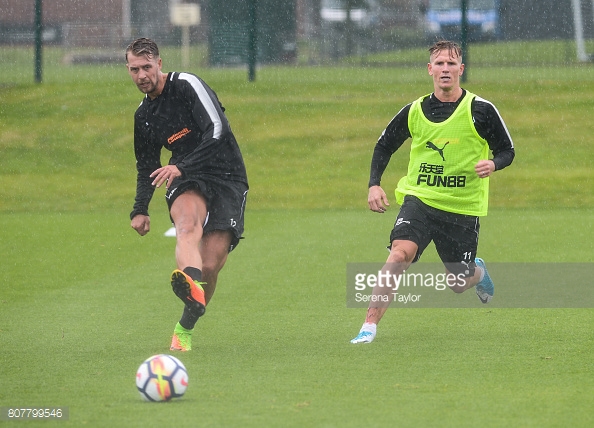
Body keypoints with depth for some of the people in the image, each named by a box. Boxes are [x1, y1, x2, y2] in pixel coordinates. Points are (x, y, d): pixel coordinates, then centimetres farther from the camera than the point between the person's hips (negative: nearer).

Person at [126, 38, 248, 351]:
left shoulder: (188, 86, -6)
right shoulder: (143, 115, 16)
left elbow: (218, 130, -17)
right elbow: (146, 166, 29)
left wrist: (181, 167, -23)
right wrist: (140, 209, 19)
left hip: (227, 178, -3)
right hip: (187, 183, 3)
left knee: (210, 267, -12)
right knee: (188, 223, -35)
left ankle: (185, 328, 12)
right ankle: (191, 285, -66)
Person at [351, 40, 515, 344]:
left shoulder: (480, 110, -7)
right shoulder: (414, 112, -1)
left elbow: (507, 150, 2)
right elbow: (384, 145, 14)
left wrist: (493, 164, -22)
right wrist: (374, 184, -1)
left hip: (463, 206, 0)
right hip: (419, 198, 0)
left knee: (459, 284, 11)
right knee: (399, 254, -26)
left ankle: (478, 272, 50)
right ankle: (369, 327, -26)